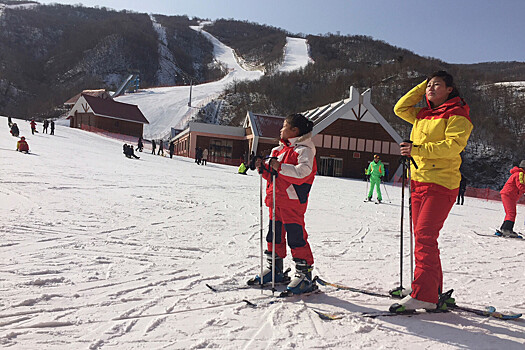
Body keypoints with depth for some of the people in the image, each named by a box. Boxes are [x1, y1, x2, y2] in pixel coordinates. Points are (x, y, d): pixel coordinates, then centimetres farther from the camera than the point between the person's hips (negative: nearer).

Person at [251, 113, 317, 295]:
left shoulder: (304, 150, -8)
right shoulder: (280, 149, 18)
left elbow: (302, 173, -24)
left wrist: (280, 167, -26)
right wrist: (264, 167, 4)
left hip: (293, 200, -9)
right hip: (276, 199, 9)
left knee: (296, 237, -7)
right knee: (275, 234, 15)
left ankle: (304, 275, 3)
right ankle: (275, 270, 29)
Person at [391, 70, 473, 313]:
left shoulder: (457, 115, -1)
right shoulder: (424, 115, 21)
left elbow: (453, 145, -14)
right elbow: (400, 109, 20)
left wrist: (417, 149, -19)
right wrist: (422, 87, 19)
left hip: (441, 183, -8)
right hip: (419, 181, 8)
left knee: (424, 235, -16)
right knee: (422, 237, 7)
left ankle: (423, 295, -14)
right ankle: (433, 292, 15)